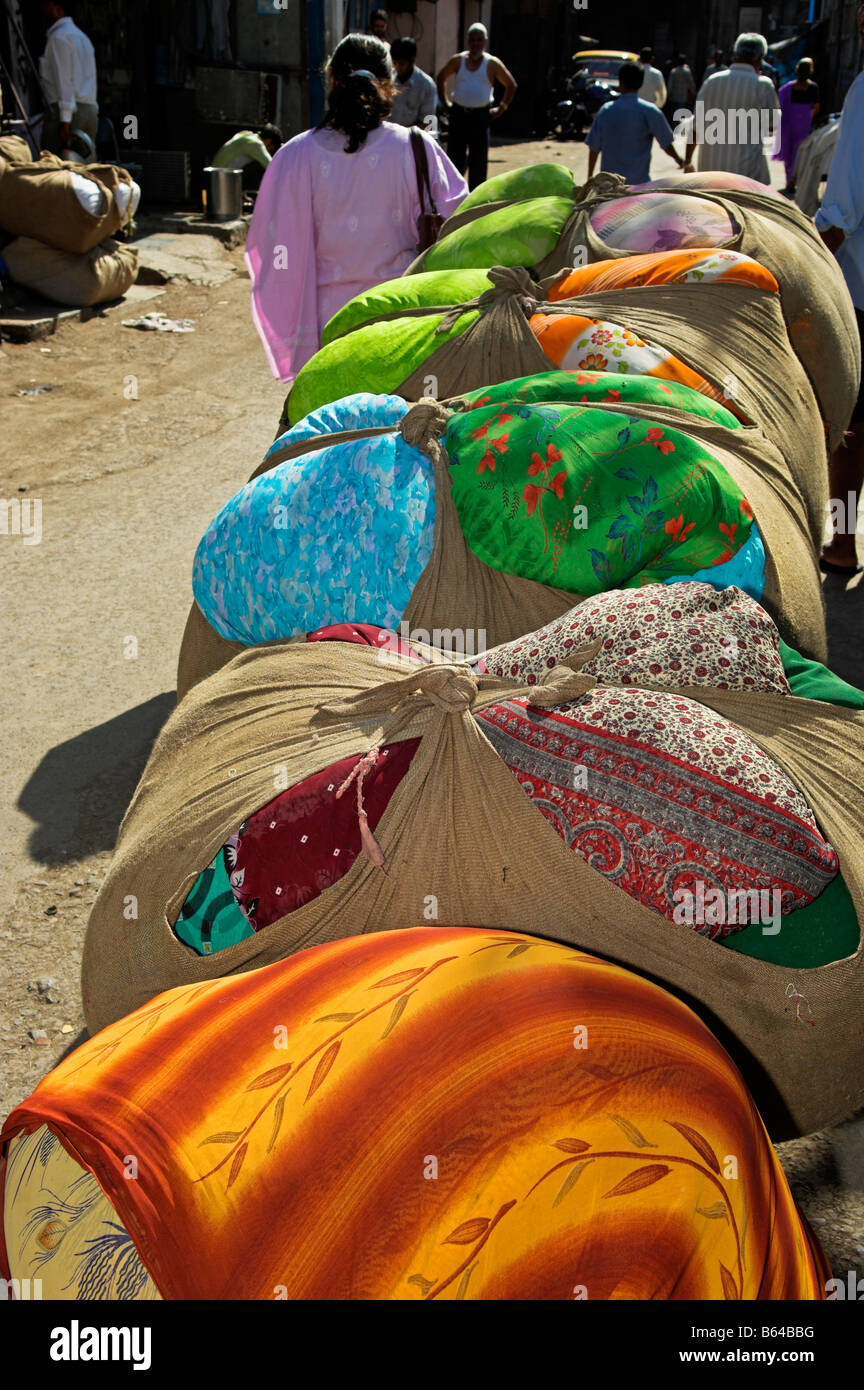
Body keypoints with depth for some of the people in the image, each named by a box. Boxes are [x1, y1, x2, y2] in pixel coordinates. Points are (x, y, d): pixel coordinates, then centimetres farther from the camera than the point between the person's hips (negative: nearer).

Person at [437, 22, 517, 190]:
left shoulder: (492, 64, 1)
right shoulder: (458, 60, 5)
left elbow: (511, 85, 9)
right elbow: (441, 78, 19)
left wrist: (501, 108, 2)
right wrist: (445, 102, 11)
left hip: (481, 115, -1)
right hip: (458, 113, 1)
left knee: (479, 159, 0)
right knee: (455, 156, 2)